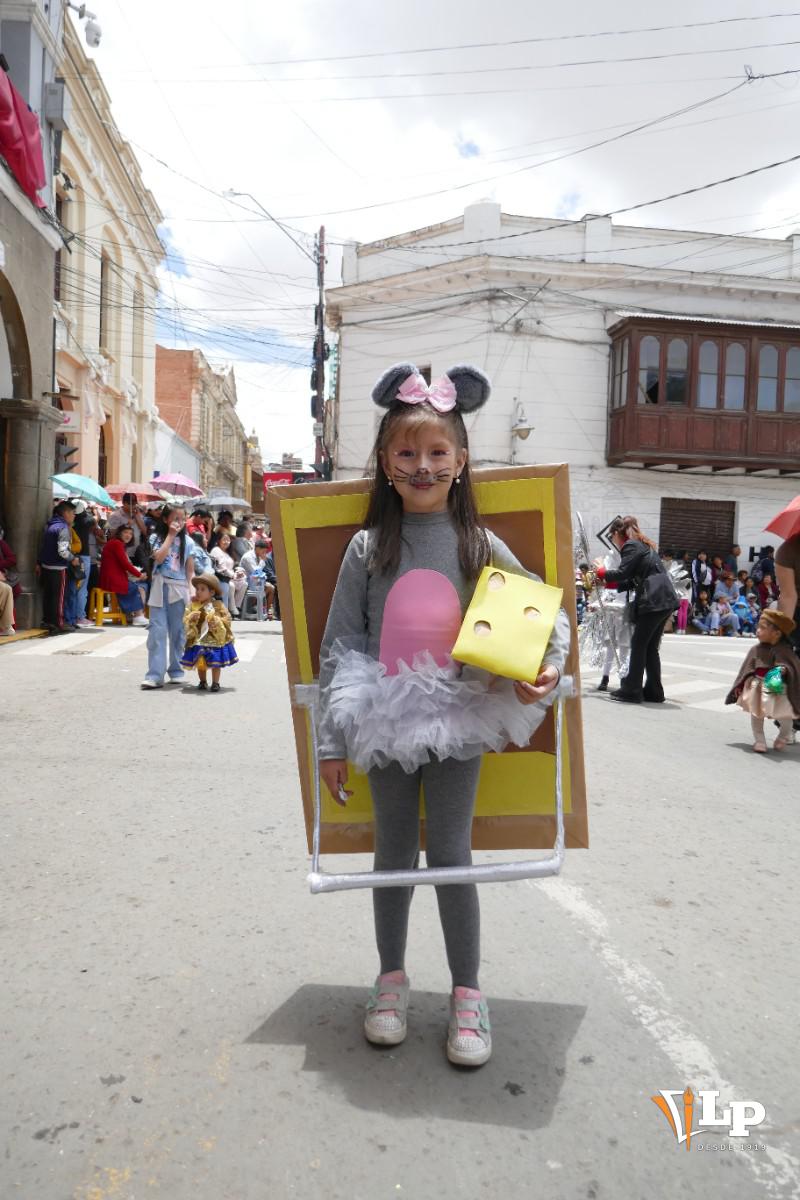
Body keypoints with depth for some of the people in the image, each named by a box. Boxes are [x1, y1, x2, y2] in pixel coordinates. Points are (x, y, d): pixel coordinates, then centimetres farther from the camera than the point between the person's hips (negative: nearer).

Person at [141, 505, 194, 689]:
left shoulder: (187, 541, 6)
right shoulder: (156, 538, 2)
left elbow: (190, 568, 7)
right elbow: (159, 557, -16)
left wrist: (192, 589, 0)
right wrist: (170, 535, -11)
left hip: (179, 589, 1)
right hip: (160, 588, -1)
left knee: (178, 632, 7)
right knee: (157, 631, -5)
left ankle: (176, 671, 19)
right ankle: (155, 675, -5)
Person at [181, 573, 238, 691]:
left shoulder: (218, 606, -7)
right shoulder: (193, 605, 0)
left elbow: (227, 620, -9)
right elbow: (186, 620, -3)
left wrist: (217, 622, -26)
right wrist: (192, 618, -23)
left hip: (216, 639, -3)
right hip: (199, 640, 3)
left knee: (216, 663, 3)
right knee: (200, 661, 9)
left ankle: (215, 682, 14)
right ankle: (203, 681, 24)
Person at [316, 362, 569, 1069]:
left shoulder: (481, 546, -1)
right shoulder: (368, 546, -1)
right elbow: (338, 647, -1)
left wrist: (550, 665, -16)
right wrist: (333, 742, -2)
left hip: (460, 720, -1)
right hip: (386, 721, 1)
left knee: (450, 852, 5)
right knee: (394, 850, 14)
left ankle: (468, 992, 24)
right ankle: (392, 978, 33)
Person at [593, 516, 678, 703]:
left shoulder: (630, 546, -5)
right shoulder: (642, 545, 24)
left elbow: (622, 573, -13)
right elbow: (634, 581, 23)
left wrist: (602, 572, 4)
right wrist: (608, 583, 19)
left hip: (653, 602, -9)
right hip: (665, 600, 9)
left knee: (638, 645, -3)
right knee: (650, 647, 12)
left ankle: (631, 690, 1)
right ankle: (653, 691, 14)